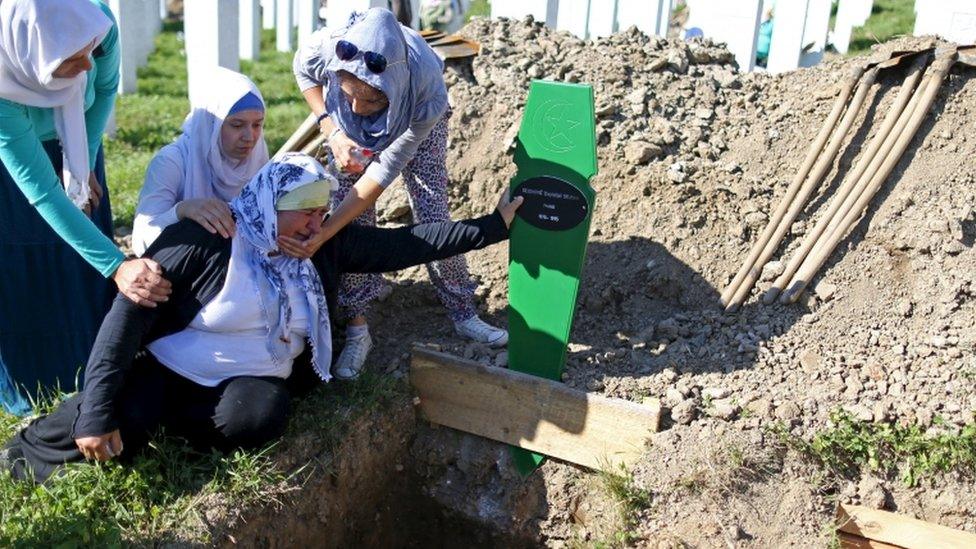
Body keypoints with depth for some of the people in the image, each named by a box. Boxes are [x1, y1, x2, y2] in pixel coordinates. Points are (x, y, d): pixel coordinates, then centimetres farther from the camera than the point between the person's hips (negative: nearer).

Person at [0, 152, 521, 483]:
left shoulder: (323, 246, -1)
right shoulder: (204, 241, -16)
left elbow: (403, 245, -2)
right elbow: (129, 314, -18)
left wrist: (493, 225, -6)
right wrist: (96, 412, -25)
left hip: (251, 379, 3)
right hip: (168, 367, -3)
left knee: (263, 416, -33)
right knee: (116, 428, -31)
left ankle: (150, 413, -6)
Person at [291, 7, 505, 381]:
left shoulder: (428, 95, -44)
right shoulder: (325, 48, -40)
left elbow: (381, 174, -38)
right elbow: (303, 71, -12)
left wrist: (320, 237, -43)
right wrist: (332, 131, -26)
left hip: (415, 119, -1)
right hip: (347, 126, 2)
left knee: (433, 215, -5)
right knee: (352, 219, -8)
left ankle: (464, 313, 14)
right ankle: (357, 328, 4)